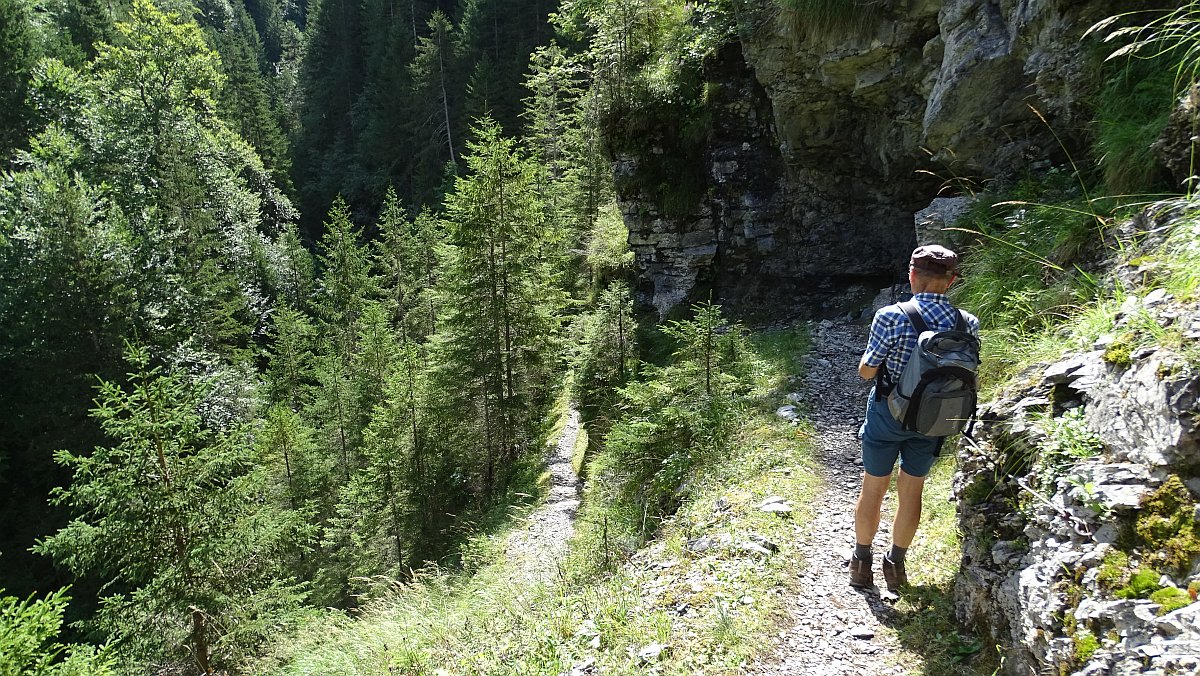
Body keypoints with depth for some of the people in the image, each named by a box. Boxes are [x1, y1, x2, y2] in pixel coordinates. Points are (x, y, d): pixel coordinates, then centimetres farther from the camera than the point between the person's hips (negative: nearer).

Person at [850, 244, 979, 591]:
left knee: (873, 489, 15)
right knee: (911, 491, 19)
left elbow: (866, 371, -15)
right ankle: (896, 564, 34)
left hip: (888, 413, -3)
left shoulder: (891, 317, -22)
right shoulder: (968, 324, -11)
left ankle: (862, 563, 30)